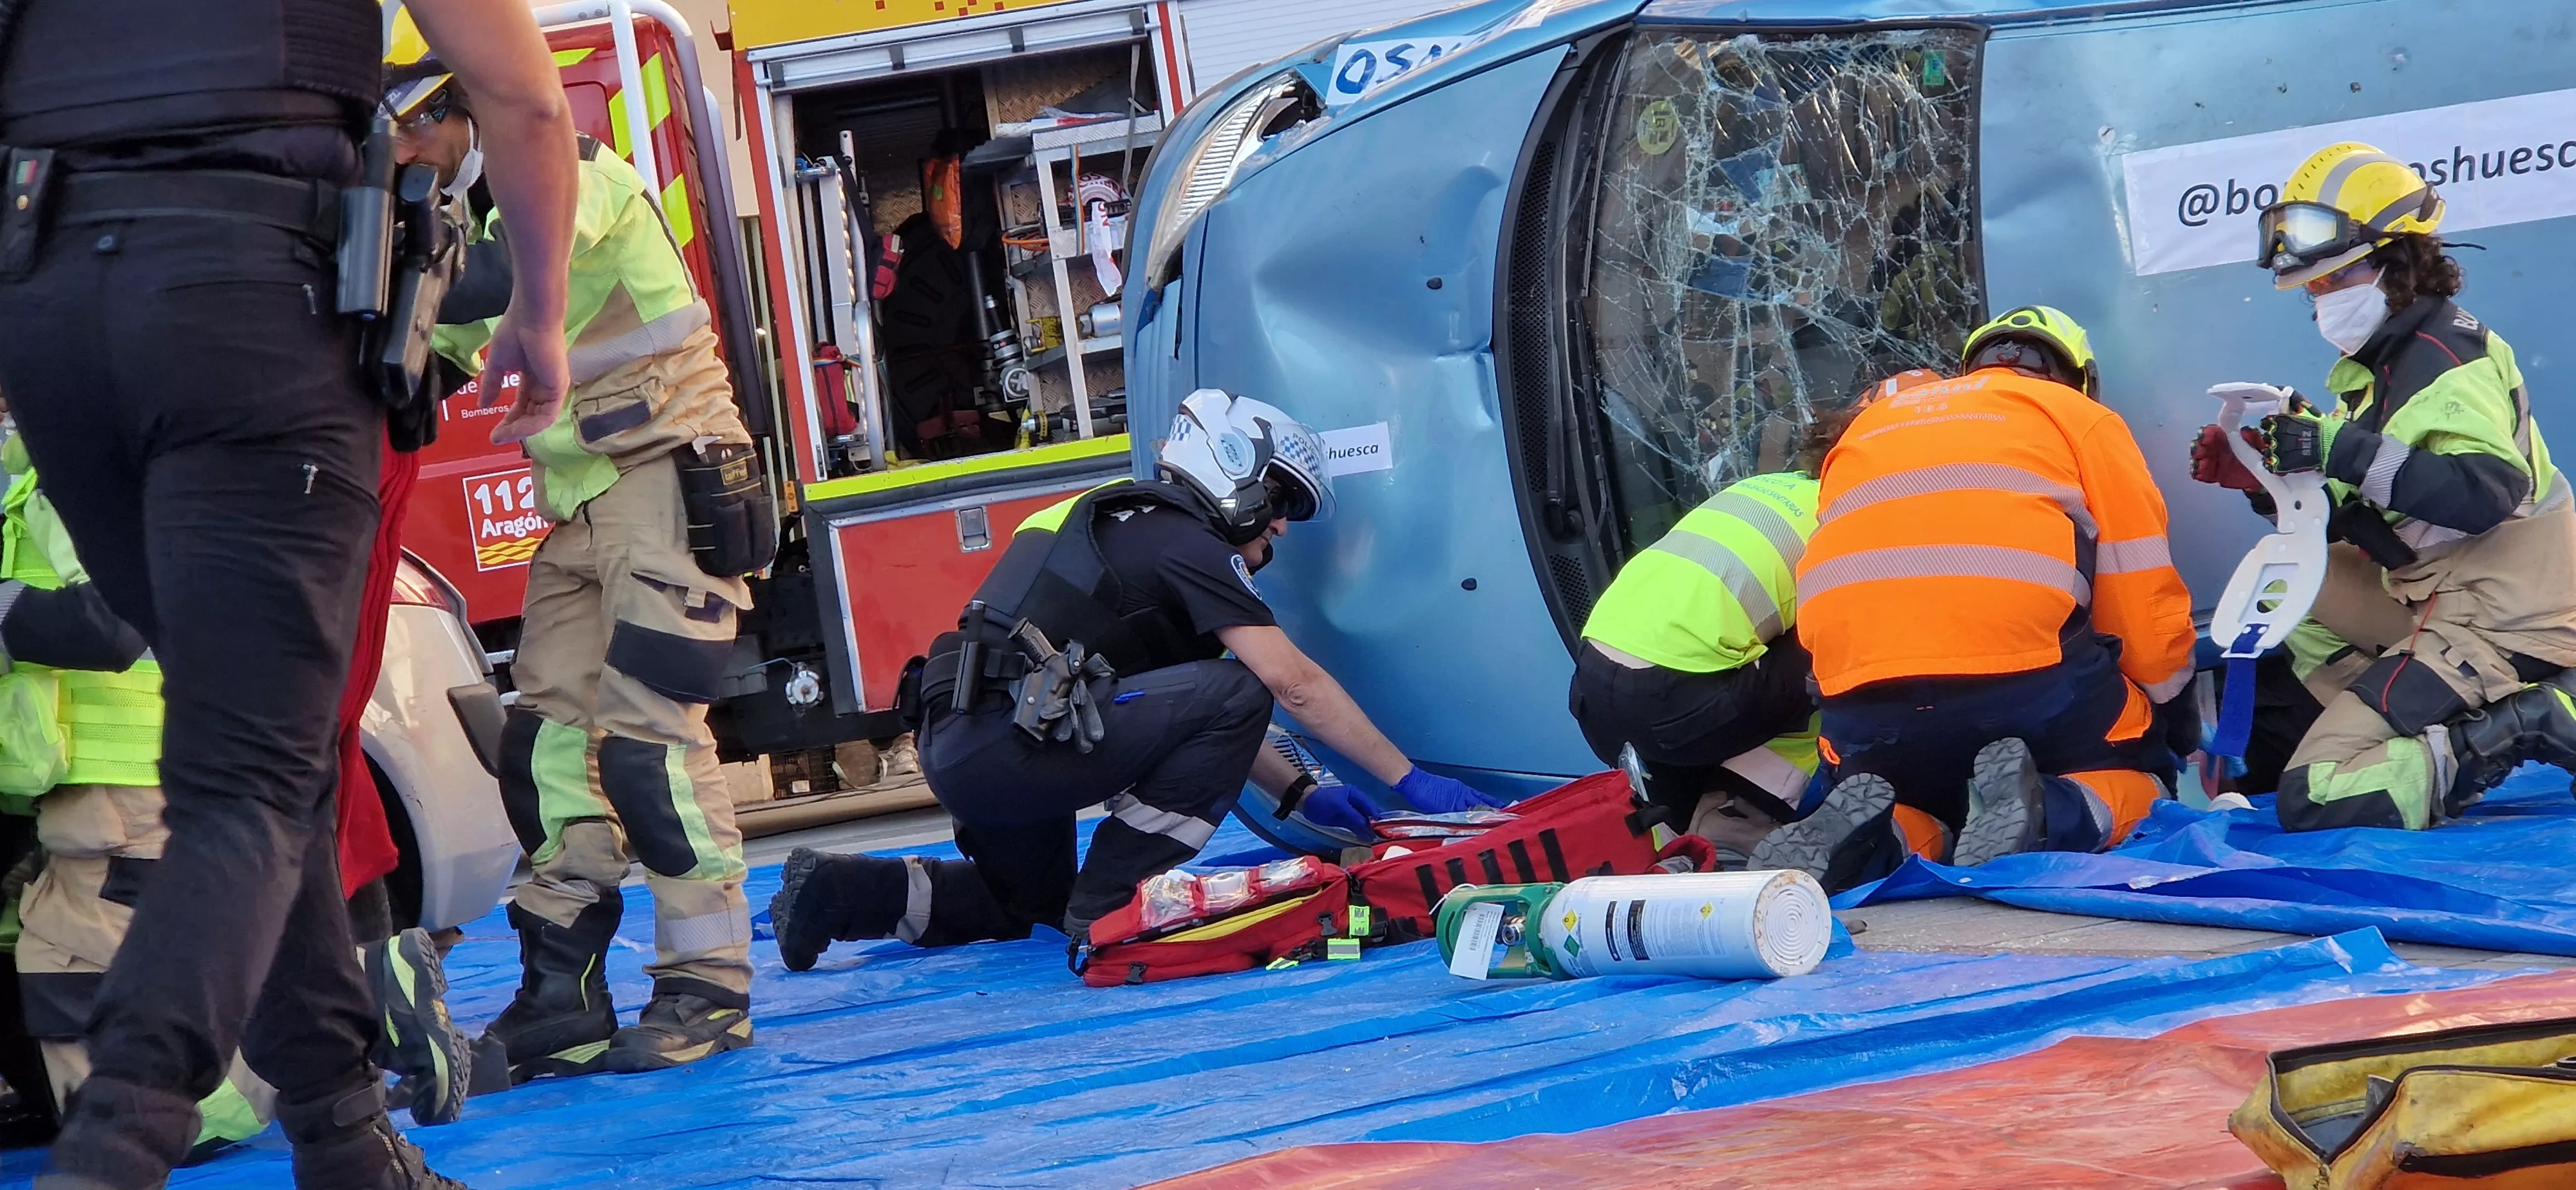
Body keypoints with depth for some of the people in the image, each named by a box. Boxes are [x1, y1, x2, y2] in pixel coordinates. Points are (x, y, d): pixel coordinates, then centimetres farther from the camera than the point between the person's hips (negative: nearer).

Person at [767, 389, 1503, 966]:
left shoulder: (1134, 532, 24)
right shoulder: (1187, 545, -5)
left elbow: (1190, 716, 27)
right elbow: (1296, 685, -8)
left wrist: (1298, 794, 23)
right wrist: (1409, 780, -3)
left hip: (953, 749, 10)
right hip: (1010, 742, -10)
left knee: (1026, 906, 33)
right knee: (1234, 691, -11)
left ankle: (839, 891, 14)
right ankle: (1110, 904, -9)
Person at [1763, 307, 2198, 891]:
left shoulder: (1869, 426, 30)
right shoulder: (2083, 418, 18)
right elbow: (2143, 593, 14)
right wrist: (2168, 697, 31)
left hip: (1862, 706, 3)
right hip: (2026, 683, -3)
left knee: (1915, 816, 28)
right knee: (2139, 780, 22)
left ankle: (1879, 843, -7)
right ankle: (2053, 815, -11)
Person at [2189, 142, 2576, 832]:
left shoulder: (2449, 361, -17)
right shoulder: (2380, 365, 13)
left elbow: (2487, 494, -33)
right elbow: (2354, 520, 16)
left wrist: (2346, 451, -36)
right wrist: (2266, 477, 1)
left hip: (2501, 631, -10)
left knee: (2314, 802, -16)